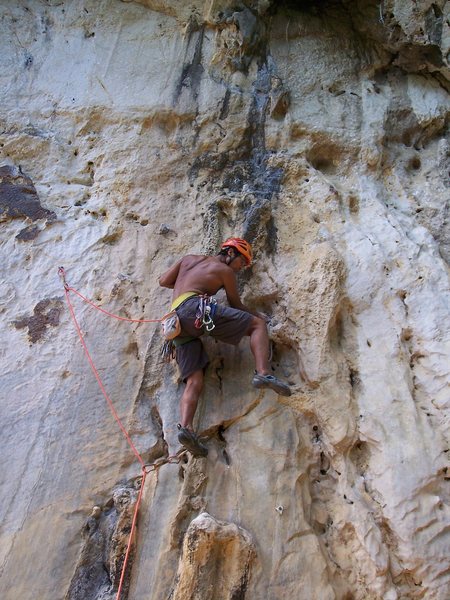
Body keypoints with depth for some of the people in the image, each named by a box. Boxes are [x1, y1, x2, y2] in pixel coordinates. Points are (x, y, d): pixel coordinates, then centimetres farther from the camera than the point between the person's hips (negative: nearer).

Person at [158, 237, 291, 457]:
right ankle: (263, 373, -20)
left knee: (194, 382, -1)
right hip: (196, 307, -6)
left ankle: (185, 427, -22)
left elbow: (163, 281, 29)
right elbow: (236, 306, 20)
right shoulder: (225, 270, 14)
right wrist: (257, 315, 35)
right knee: (258, 323, -1)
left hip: (176, 322, 7)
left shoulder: (190, 258, 30)